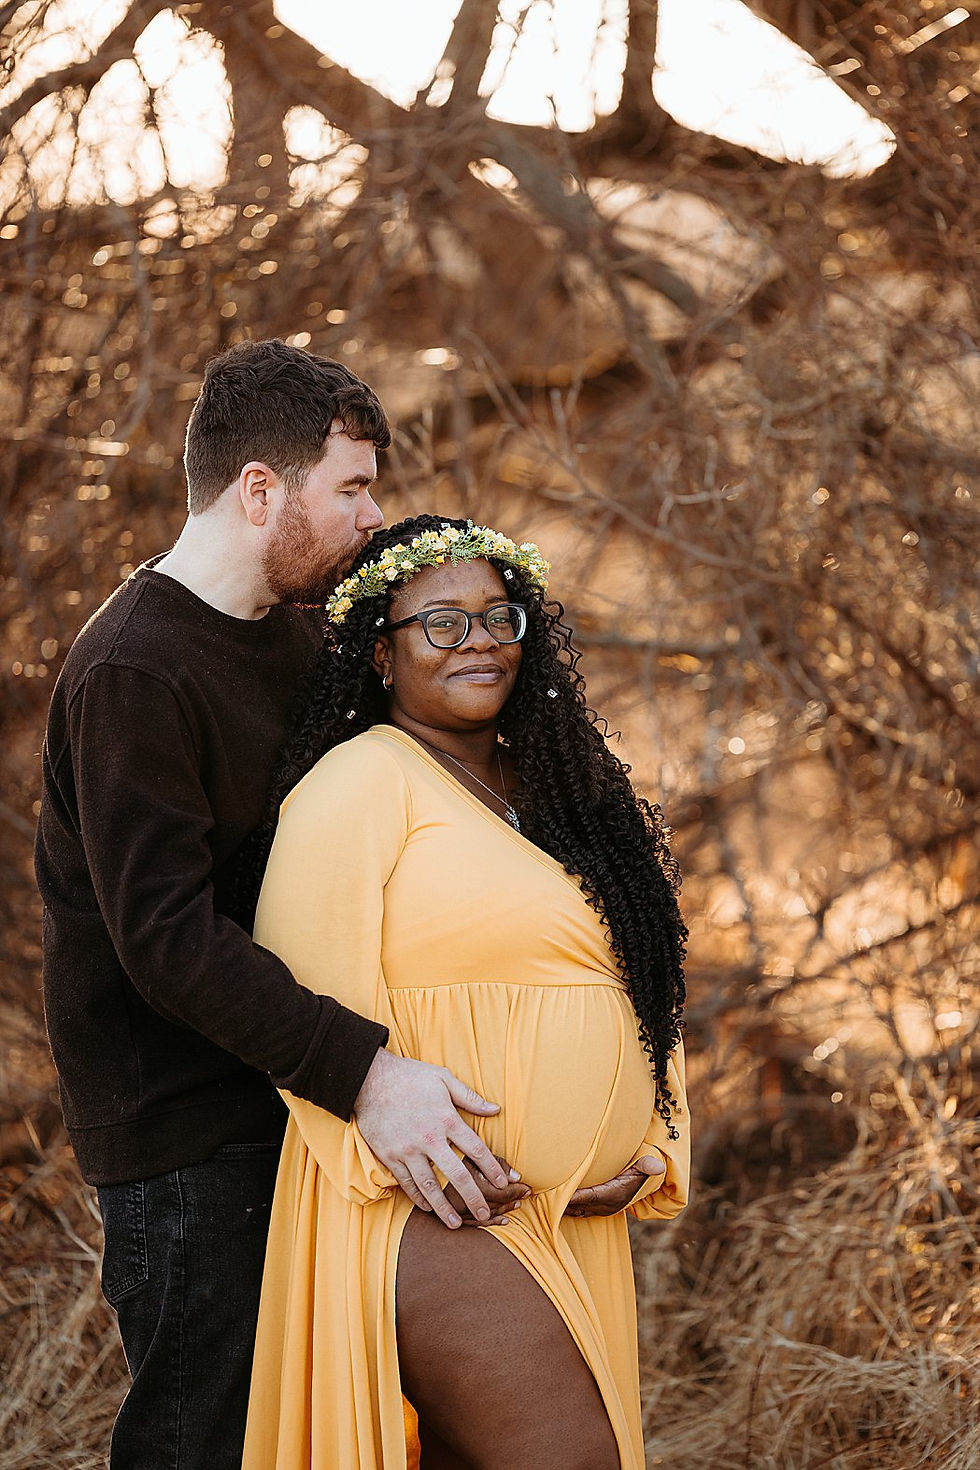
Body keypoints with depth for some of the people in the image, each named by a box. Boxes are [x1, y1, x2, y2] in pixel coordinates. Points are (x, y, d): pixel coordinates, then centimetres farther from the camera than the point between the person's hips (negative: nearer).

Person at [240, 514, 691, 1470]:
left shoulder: (545, 787, 18)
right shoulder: (360, 781, -7)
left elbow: (639, 983, 23)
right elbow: (304, 996, -15)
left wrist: (652, 1144, 9)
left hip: (574, 1221, 8)